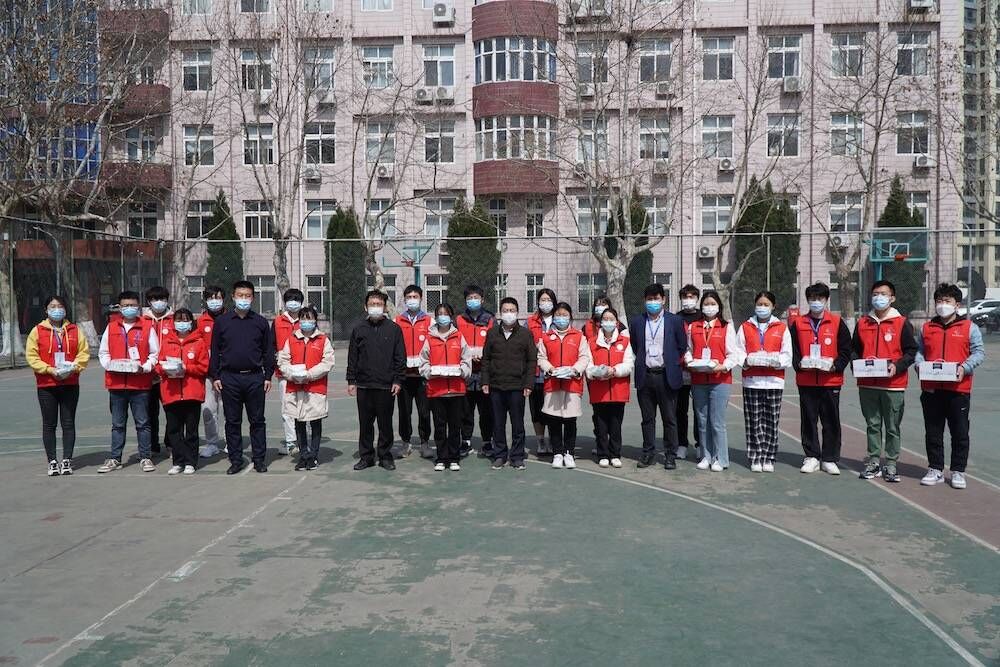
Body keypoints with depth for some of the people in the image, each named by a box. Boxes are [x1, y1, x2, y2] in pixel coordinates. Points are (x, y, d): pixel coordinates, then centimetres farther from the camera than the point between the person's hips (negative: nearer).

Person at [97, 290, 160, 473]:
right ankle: (115, 458, 18)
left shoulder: (148, 327, 1)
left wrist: (145, 367, -13)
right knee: (117, 424, 11)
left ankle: (145, 457, 12)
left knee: (142, 423, 4)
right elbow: (103, 352, 14)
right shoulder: (111, 327, 10)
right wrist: (109, 365, -5)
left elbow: (155, 353, 2)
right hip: (116, 383, 3)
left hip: (140, 383, -3)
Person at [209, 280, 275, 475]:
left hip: (255, 378, 0)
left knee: (257, 420, 4)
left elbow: (268, 351, 8)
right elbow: (215, 351, 8)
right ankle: (236, 460, 15)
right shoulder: (221, 321, 6)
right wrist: (215, 376, 2)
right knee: (232, 421, 6)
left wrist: (268, 376, 2)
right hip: (229, 378, 0)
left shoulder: (261, 322, 6)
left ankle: (259, 459, 13)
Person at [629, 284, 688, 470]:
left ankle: (670, 455, 12)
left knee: (669, 419, 4)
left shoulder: (675, 321, 1)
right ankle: (648, 453, 18)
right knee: (647, 418, 9)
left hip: (667, 377, -2)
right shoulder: (637, 322, 7)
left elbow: (682, 346, 6)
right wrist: (642, 362, 8)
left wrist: (672, 363, 3)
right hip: (645, 376, 2)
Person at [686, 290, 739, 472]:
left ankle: (721, 459, 4)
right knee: (702, 421, 9)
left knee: (717, 422, -6)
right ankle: (706, 457, 19)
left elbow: (733, 354, -1)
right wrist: (689, 362, -5)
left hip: (720, 380, -3)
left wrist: (723, 366, -17)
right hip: (698, 380, 3)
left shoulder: (727, 327, 3)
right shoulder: (693, 327, 12)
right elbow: (688, 350, 15)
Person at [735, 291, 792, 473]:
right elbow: (738, 352, 5)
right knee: (754, 422, -1)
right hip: (751, 381, 0)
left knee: (771, 422, 2)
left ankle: (768, 458, 12)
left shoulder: (781, 328, 9)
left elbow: (787, 356, 4)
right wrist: (747, 360, -15)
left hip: (774, 381, 0)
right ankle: (755, 458, 7)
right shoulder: (746, 327, 11)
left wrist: (775, 361, -15)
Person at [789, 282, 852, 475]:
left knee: (831, 421, 4)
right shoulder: (798, 324, 8)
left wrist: (835, 366, -13)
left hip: (831, 380, -1)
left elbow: (845, 351, 2)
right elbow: (792, 350, 6)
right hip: (806, 381, 1)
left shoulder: (837, 323, 4)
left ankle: (829, 459, 13)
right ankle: (812, 457, 17)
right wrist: (799, 364, -12)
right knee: (808, 420, 6)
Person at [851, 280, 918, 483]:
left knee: (892, 427, 3)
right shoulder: (862, 323, 10)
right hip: (867, 384, 3)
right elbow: (855, 349, 16)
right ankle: (873, 462, 16)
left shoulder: (902, 323, 0)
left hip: (893, 385, -3)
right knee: (872, 425, 9)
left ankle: (891, 464, 10)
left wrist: (897, 367, -15)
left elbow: (911, 351, -1)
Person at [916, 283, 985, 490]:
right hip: (930, 388, 3)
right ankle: (935, 469, 18)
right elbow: (919, 351, 13)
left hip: (958, 389, -3)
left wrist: (965, 368, -17)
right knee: (933, 432, 8)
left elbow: (979, 352, -1)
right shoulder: (926, 328, 12)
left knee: (960, 432, 4)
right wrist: (920, 365, -7)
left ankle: (958, 471, 14)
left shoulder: (969, 327, 3)